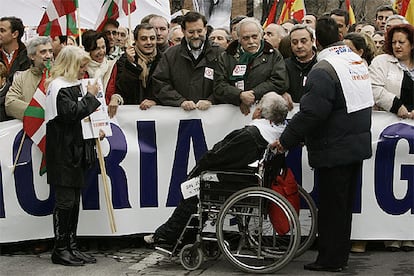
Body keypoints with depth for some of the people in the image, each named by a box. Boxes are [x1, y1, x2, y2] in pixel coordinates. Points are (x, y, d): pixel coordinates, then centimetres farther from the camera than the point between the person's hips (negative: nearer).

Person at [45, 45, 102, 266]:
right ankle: (60, 249, 1)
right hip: (63, 151, -10)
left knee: (74, 200, 11)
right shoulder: (58, 86, -12)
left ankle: (71, 246, 16)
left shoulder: (72, 85, 18)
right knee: (65, 200, -6)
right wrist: (90, 96, -12)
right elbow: (72, 113, -23)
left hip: (75, 149, 10)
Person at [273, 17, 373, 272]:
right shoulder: (358, 61, 9)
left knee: (331, 206, 1)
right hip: (359, 145, 8)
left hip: (334, 150, -8)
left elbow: (311, 113, -23)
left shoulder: (324, 69, -18)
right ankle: (341, 255, 25)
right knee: (346, 205, 16)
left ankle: (330, 260, 9)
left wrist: (286, 141, -15)